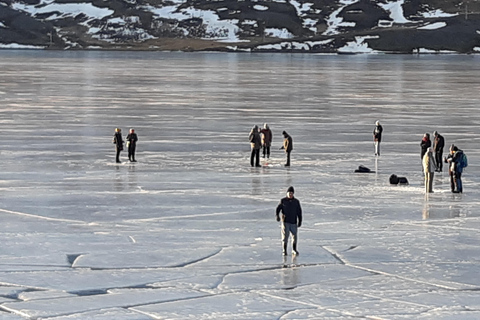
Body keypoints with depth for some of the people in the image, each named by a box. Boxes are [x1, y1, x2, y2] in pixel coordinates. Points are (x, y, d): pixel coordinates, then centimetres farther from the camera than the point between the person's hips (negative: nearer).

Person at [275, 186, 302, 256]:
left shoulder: (296, 202, 4)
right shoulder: (283, 201, 1)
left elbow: (299, 212, 7)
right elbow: (278, 209, -1)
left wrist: (300, 221, 4)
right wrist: (277, 216, -19)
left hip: (293, 222, 2)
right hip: (285, 222, -2)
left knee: (295, 236, 5)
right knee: (285, 236, -5)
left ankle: (294, 250, 21)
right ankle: (284, 251, 4)